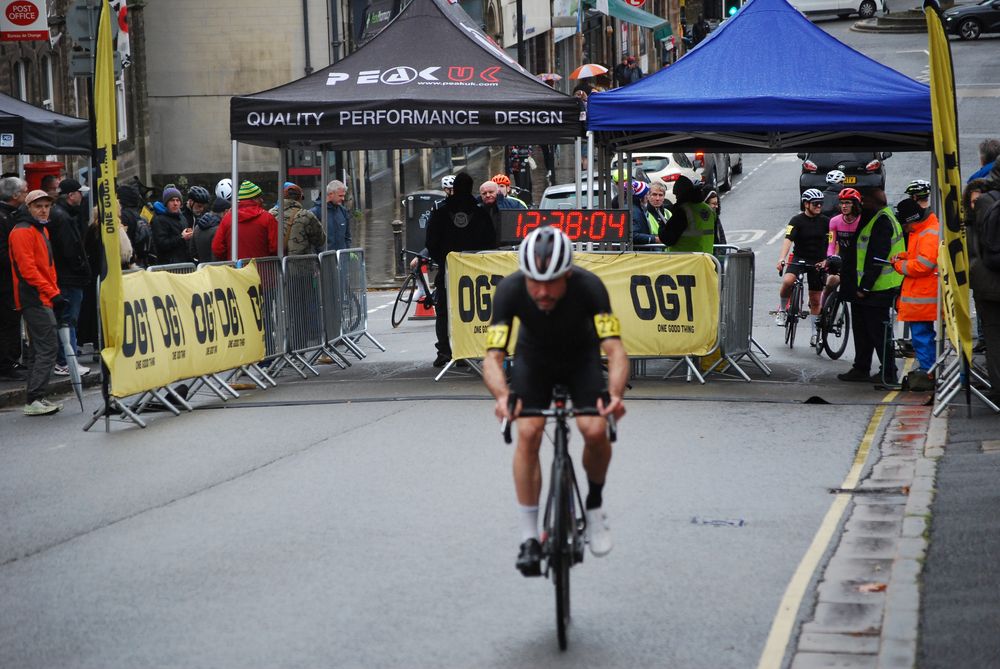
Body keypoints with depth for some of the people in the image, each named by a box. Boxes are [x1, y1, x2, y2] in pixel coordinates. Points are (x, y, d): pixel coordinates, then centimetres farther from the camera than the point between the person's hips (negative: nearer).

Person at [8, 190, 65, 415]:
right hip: (35, 299, -10)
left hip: (42, 299, 10)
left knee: (38, 349, 12)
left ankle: (34, 399, 16)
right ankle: (34, 400, -14)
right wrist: (52, 293, -21)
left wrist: (54, 292, 15)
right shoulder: (22, 231, -11)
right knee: (48, 346, -13)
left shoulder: (41, 230, 20)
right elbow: (27, 269, -19)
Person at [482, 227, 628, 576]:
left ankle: (595, 503, 8)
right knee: (528, 433, -20)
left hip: (581, 357, 0)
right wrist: (502, 396, -58)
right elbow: (493, 357, -37)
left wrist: (615, 394, -60)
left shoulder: (589, 286, -36)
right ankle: (529, 537, -9)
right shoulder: (510, 289, -33)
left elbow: (615, 350, -41)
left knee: (595, 431, -22)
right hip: (534, 357, 1)